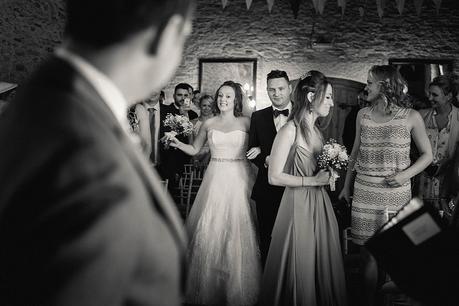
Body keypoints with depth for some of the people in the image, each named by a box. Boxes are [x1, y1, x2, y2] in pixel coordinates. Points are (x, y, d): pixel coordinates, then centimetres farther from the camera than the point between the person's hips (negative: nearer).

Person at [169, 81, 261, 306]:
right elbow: (194, 149, 15)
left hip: (239, 179, -1)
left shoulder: (246, 123, 3)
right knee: (210, 231, 1)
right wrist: (179, 144, -3)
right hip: (215, 179, 2)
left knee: (238, 231, 0)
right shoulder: (208, 124, 9)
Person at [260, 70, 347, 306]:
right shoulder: (290, 130, -14)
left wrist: (329, 173, 4)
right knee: (300, 267, 5)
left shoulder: (315, 129, 10)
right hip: (299, 205, -7)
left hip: (320, 203, 7)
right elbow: (274, 177, -18)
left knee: (323, 264, 13)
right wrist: (313, 181, -16)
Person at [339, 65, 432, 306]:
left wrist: (406, 174, -11)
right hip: (364, 192, 3)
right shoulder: (363, 115, 8)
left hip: (395, 193, -2)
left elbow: (427, 155, 5)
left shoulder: (410, 117, -2)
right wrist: (346, 185, 15)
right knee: (367, 252, 4)